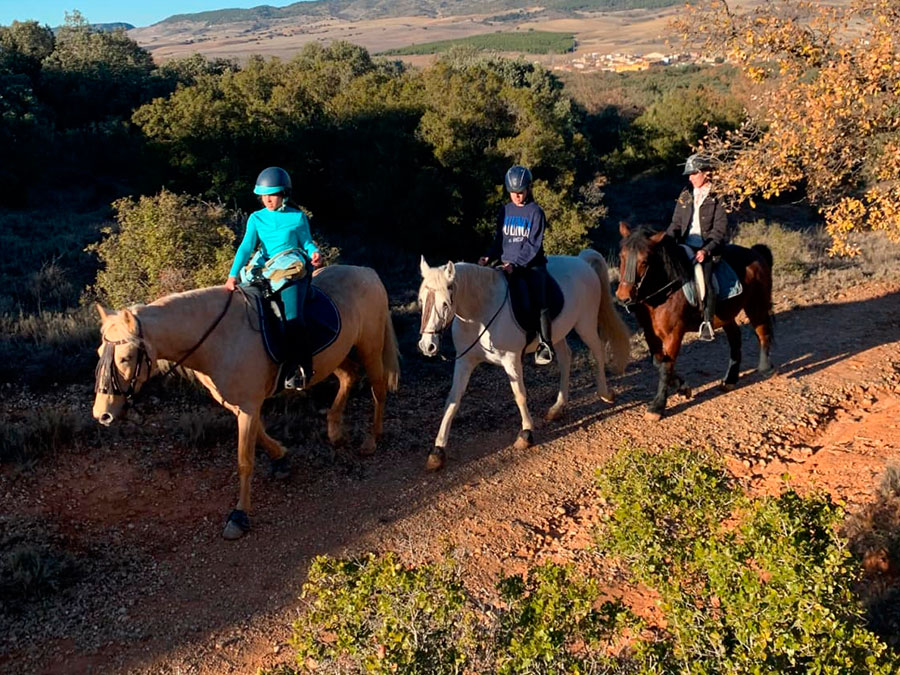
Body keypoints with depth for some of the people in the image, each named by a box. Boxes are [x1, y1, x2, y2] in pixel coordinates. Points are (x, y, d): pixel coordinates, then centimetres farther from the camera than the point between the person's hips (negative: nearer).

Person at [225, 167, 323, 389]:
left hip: (294, 270, -4)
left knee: (292, 318, -24)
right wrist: (233, 275, -10)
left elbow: (307, 243, 10)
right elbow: (246, 247, 2)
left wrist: (315, 253, -15)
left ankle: (300, 369, -16)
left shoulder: (298, 217, 7)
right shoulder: (256, 218, 12)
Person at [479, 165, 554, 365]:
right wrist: (489, 257, -4)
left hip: (531, 264, -4)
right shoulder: (505, 211, 11)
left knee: (539, 301, -18)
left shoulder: (535, 212, -3)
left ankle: (545, 345, -6)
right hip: (507, 265, 5)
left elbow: (533, 245, -10)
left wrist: (515, 264, -22)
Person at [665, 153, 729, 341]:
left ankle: (708, 322, -16)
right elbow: (676, 223, 13)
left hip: (707, 249, -5)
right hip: (685, 246, 5)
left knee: (705, 282, -23)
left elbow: (720, 231, -6)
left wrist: (706, 250, -19)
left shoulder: (716, 197, -3)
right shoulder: (685, 195, 12)